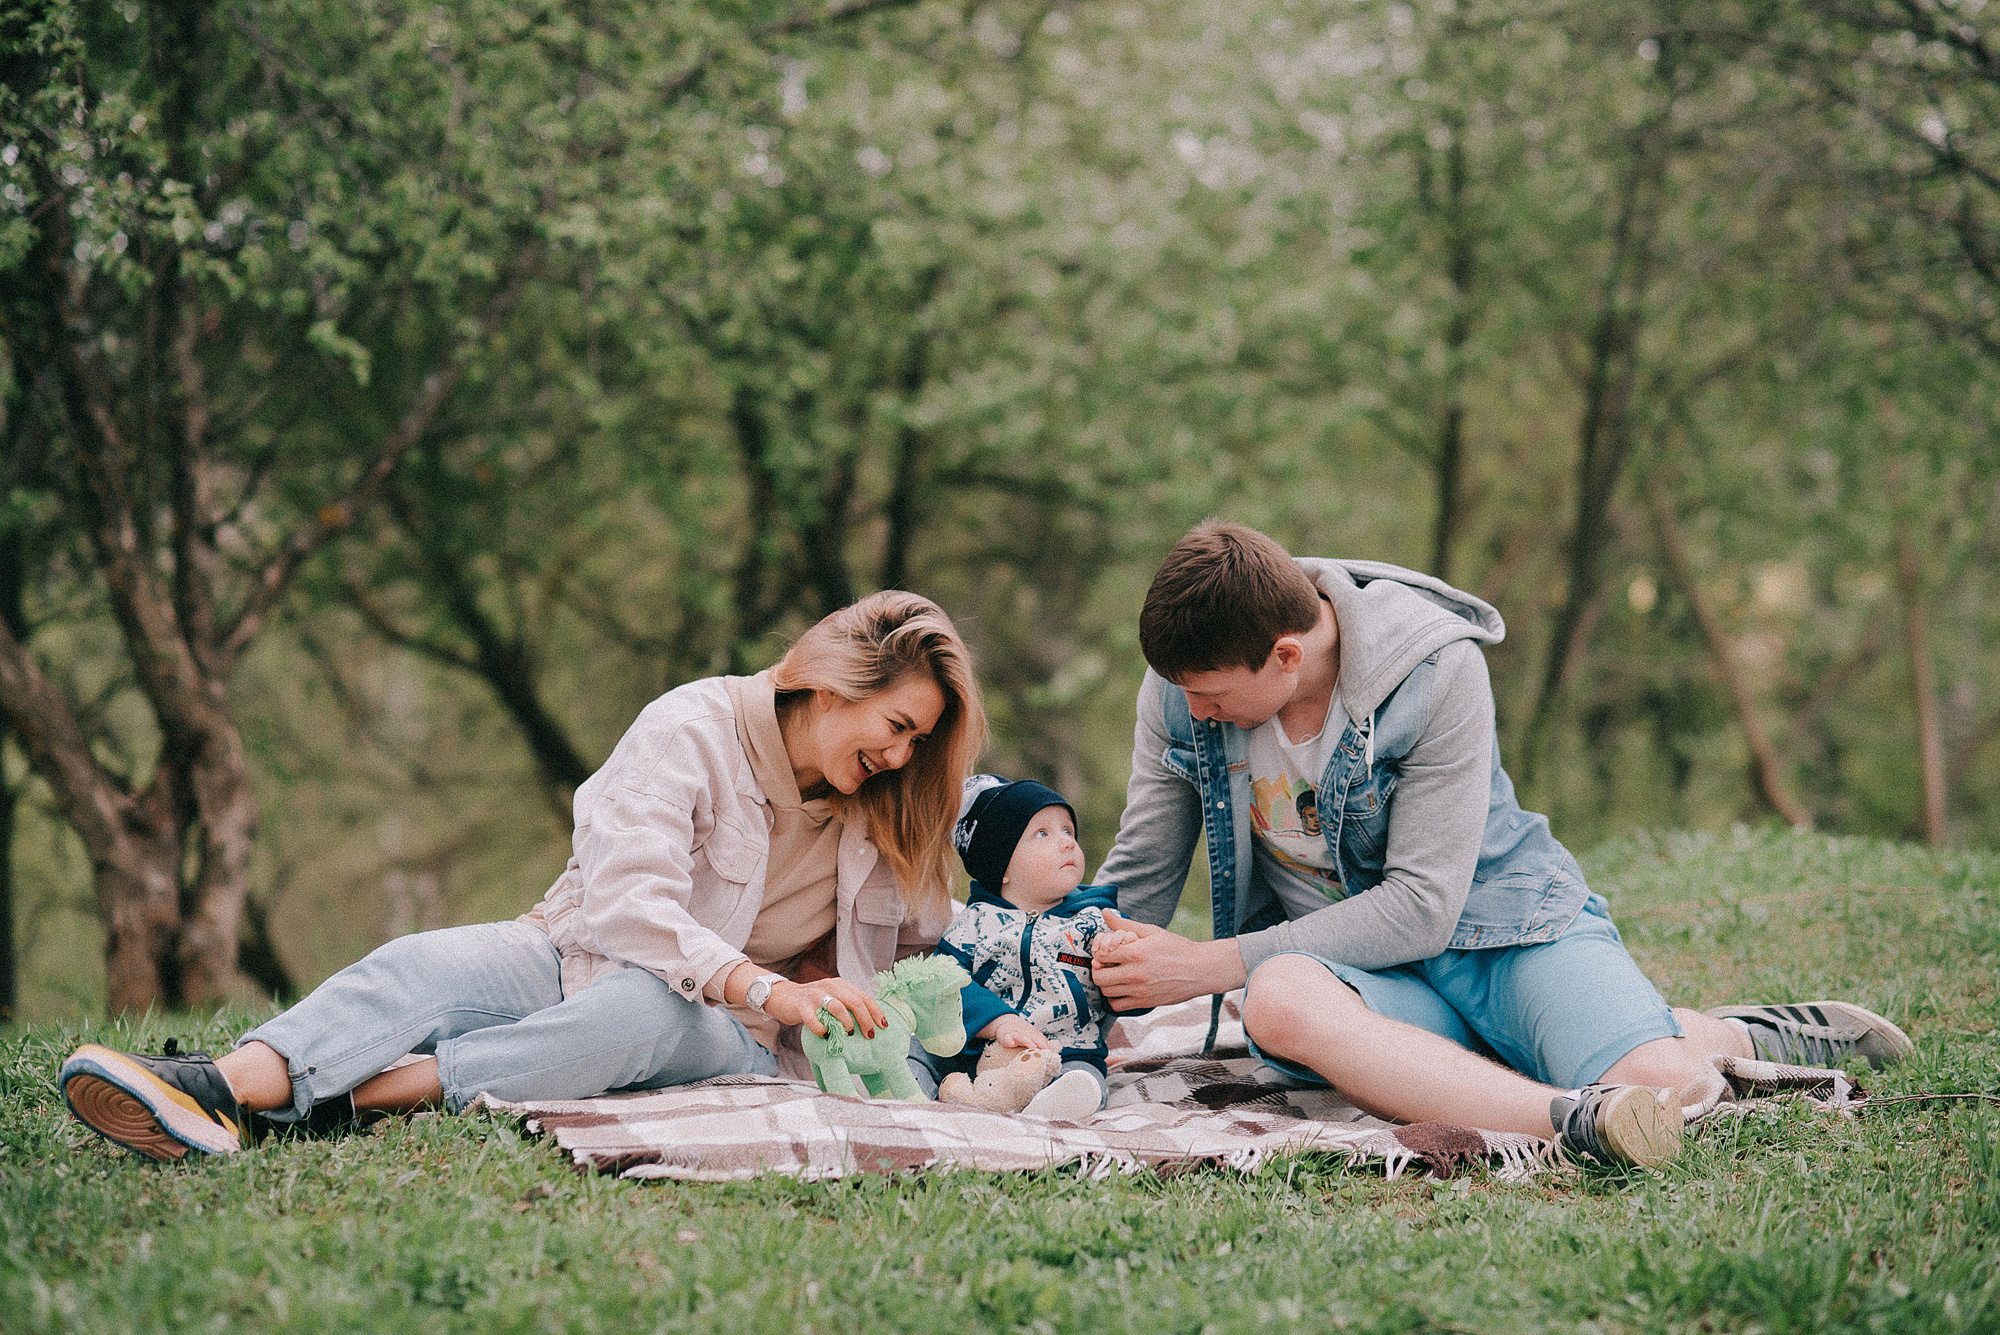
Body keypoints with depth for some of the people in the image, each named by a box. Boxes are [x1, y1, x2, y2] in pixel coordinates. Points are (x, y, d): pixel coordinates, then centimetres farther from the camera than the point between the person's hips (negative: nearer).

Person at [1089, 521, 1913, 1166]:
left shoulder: (1437, 668, -20)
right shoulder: (1179, 689, -7)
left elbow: (1422, 905, -20)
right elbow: (1137, 878, 8)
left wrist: (1214, 966, -23)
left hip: (1501, 919, -2)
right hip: (1341, 962, 3)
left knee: (1658, 1091, -31)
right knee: (1279, 1002, -38)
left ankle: (1730, 1036, 5)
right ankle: (1571, 1119, -43)